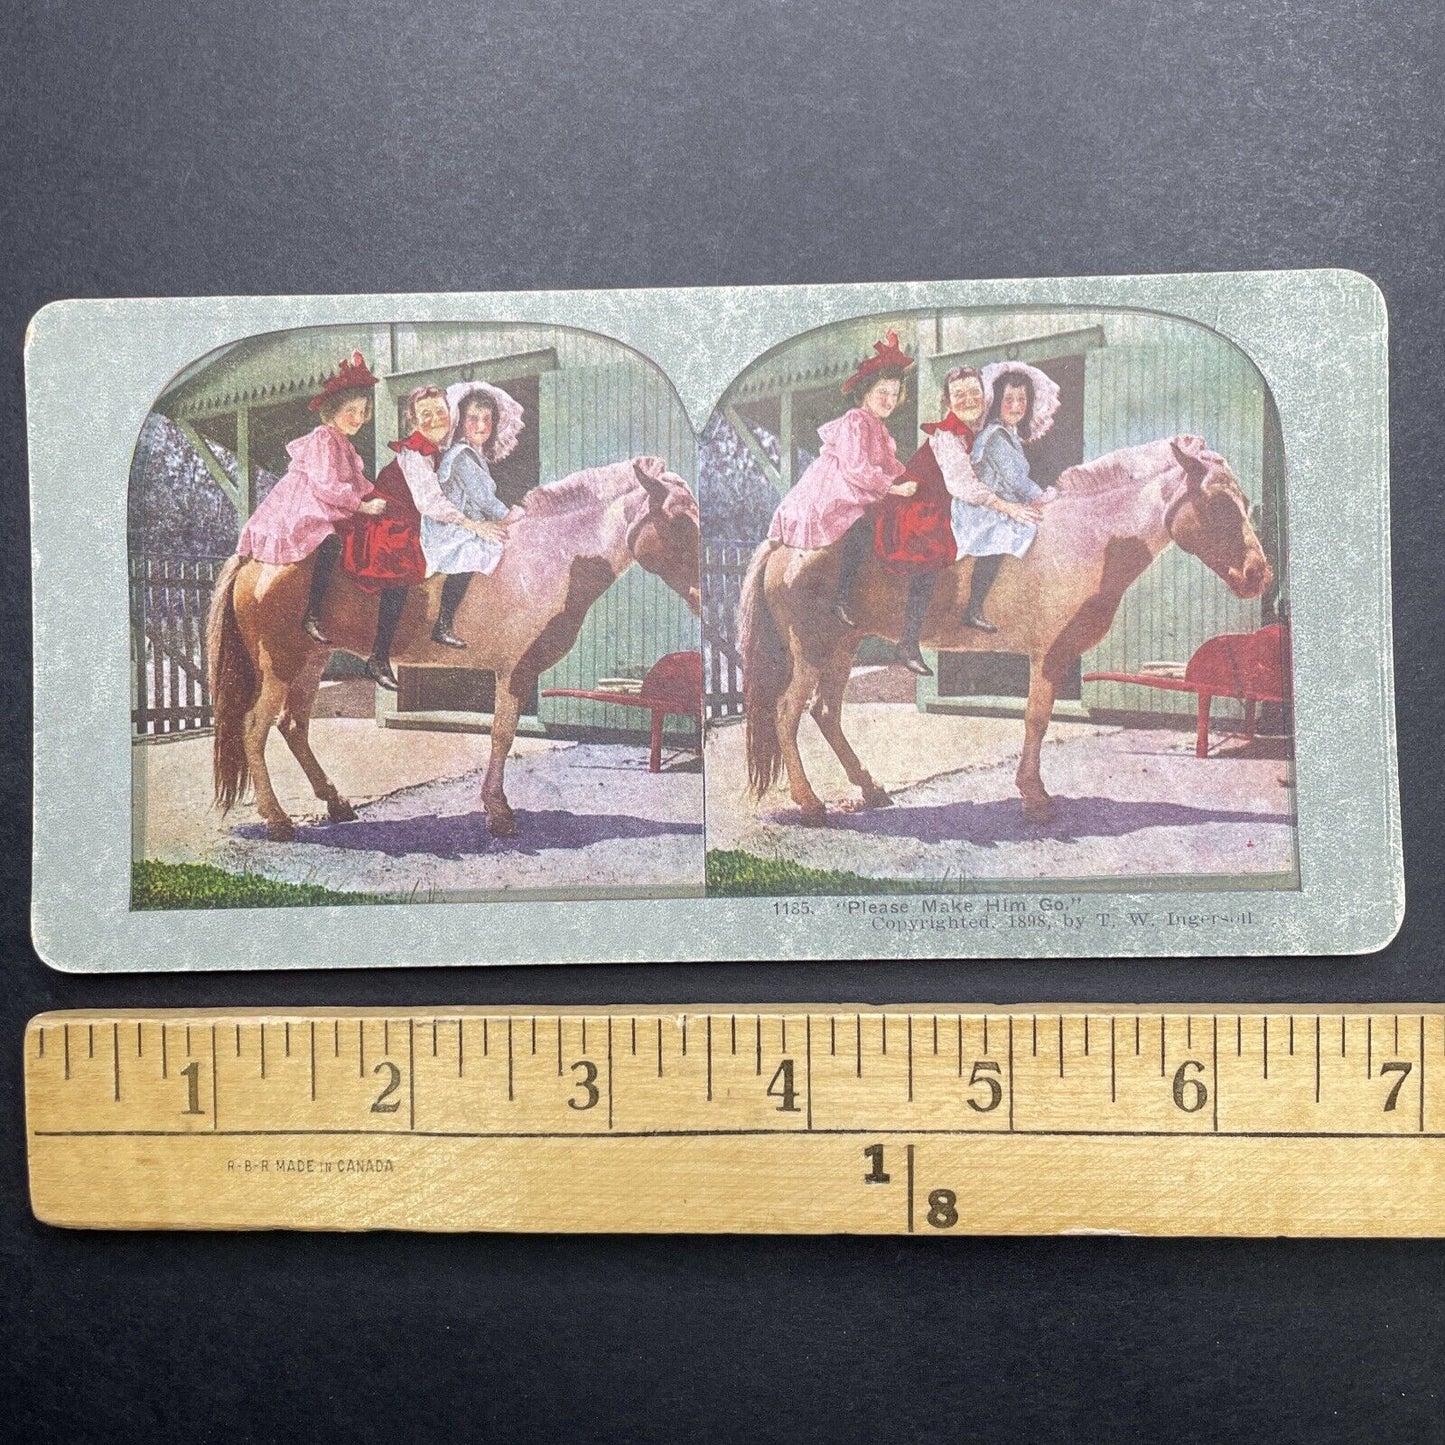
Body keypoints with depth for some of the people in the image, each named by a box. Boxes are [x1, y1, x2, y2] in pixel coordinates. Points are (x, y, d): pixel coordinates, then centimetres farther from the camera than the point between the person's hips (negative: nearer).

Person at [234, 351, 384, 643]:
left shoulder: (343, 442, 18)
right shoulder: (323, 438, -13)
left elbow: (356, 481, 20)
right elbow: (326, 485, -21)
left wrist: (377, 497, 4)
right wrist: (363, 506, -19)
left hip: (321, 508, 11)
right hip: (301, 509, -11)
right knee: (331, 543, -34)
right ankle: (312, 618, -34)